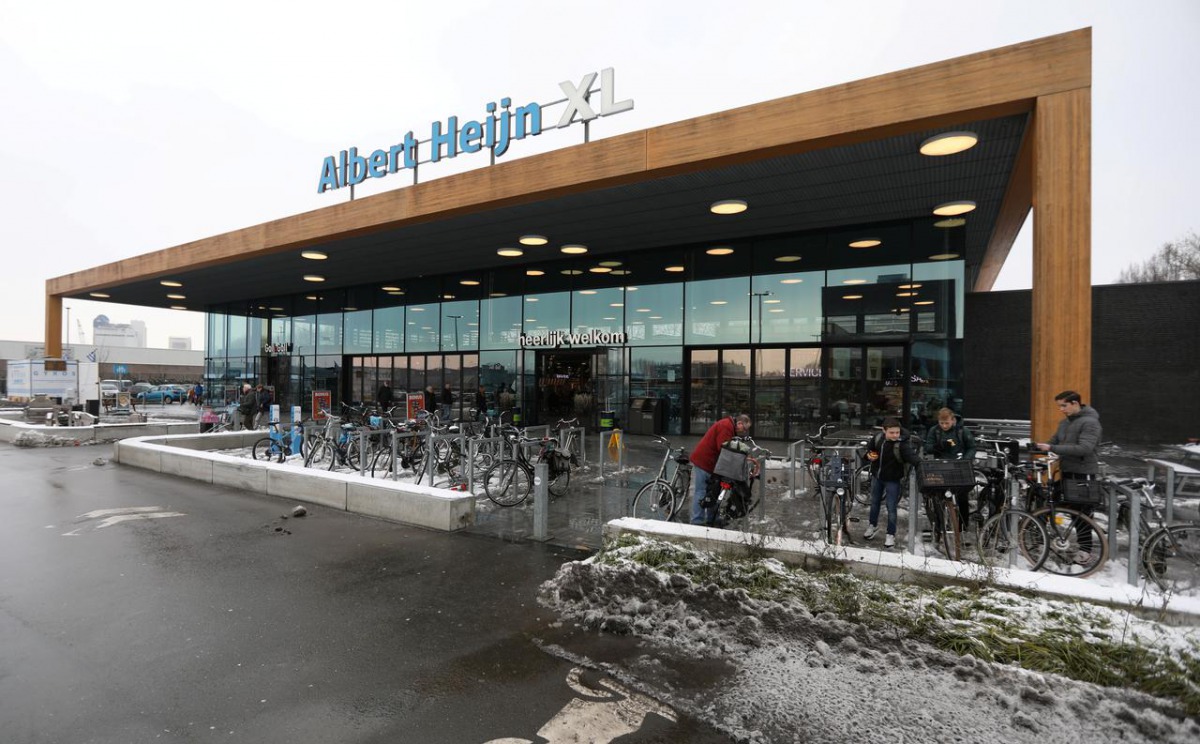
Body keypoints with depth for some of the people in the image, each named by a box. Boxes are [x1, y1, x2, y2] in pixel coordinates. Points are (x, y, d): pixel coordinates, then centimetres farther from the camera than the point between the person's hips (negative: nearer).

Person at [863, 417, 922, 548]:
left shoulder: (901, 444, -24)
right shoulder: (877, 439, -9)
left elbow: (911, 455, -38)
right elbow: (870, 448, 11)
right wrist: (869, 455, -10)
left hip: (892, 480, -5)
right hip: (877, 477, 5)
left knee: (891, 508, 2)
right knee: (874, 503, 21)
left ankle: (891, 534, 20)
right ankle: (872, 525, 42)